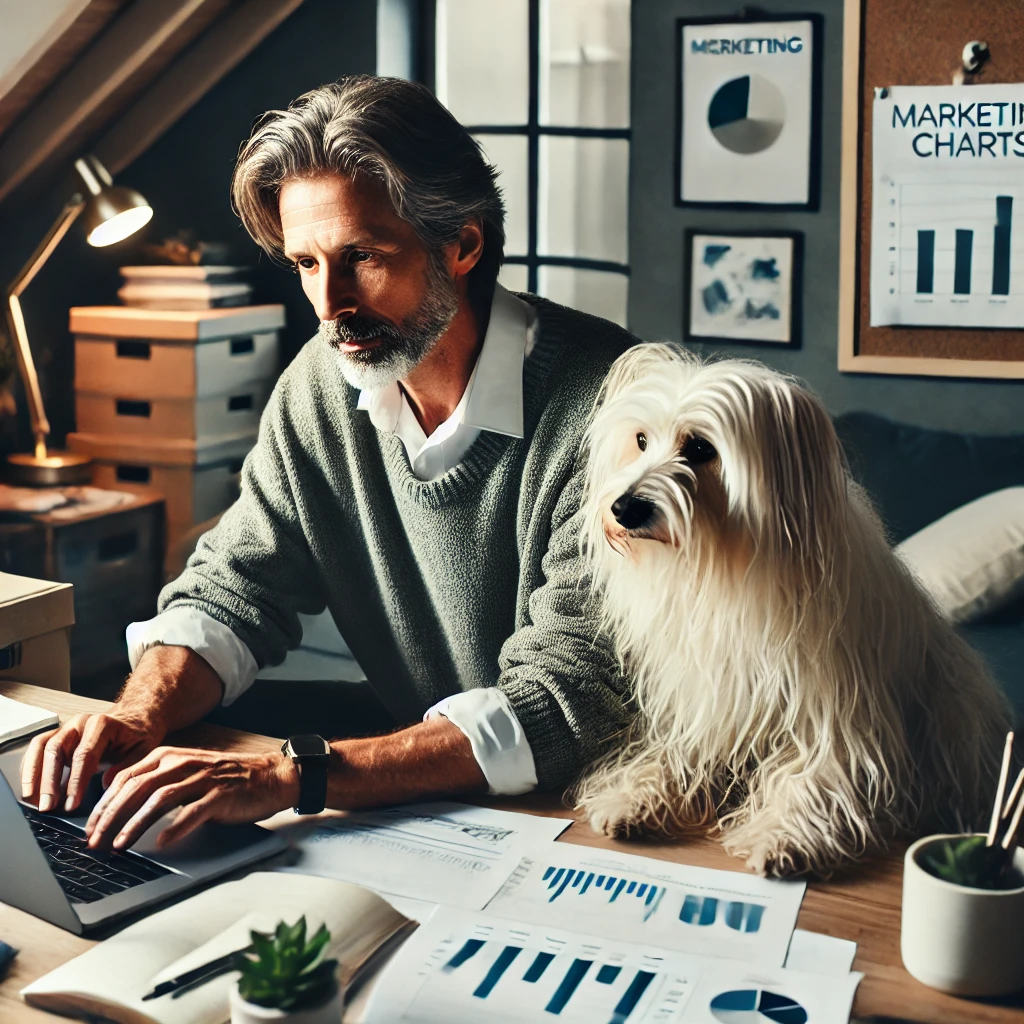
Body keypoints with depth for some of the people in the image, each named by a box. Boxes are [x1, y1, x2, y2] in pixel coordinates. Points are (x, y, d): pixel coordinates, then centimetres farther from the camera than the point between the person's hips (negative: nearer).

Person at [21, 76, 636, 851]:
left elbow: (568, 700, -28)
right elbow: (230, 590, 4)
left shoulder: (604, 400, -22)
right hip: (421, 803, 5)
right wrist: (141, 714, -18)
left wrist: (291, 775, -37)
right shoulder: (322, 384, -2)